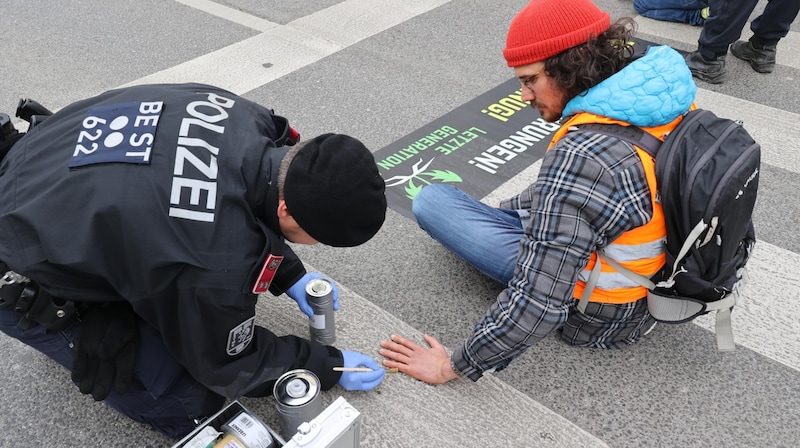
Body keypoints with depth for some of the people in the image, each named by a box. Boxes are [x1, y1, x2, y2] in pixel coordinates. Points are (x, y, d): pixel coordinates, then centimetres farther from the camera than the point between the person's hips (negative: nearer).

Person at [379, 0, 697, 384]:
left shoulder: (579, 157, -34)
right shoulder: (663, 89, -8)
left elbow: (537, 305, -33)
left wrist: (453, 366, -20)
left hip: (600, 316, -7)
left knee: (430, 201, -7)